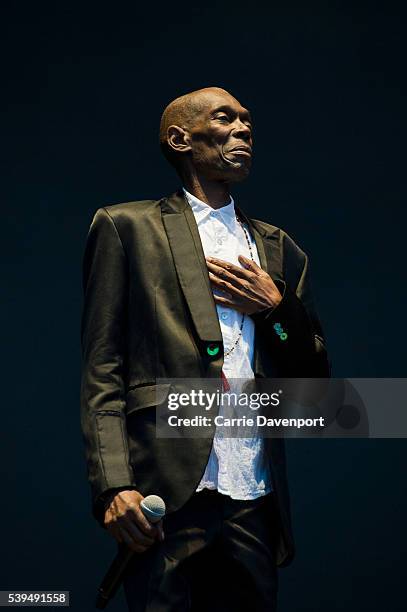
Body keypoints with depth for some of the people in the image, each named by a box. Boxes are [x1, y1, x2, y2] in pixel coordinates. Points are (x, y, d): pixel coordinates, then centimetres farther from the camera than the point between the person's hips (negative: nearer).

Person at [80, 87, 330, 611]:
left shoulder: (279, 249, 19)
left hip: (255, 499, 4)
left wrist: (277, 308, 1)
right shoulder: (126, 227, 6)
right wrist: (114, 486, -13)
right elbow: (102, 369, -2)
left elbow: (315, 377, 20)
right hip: (167, 494, -4)